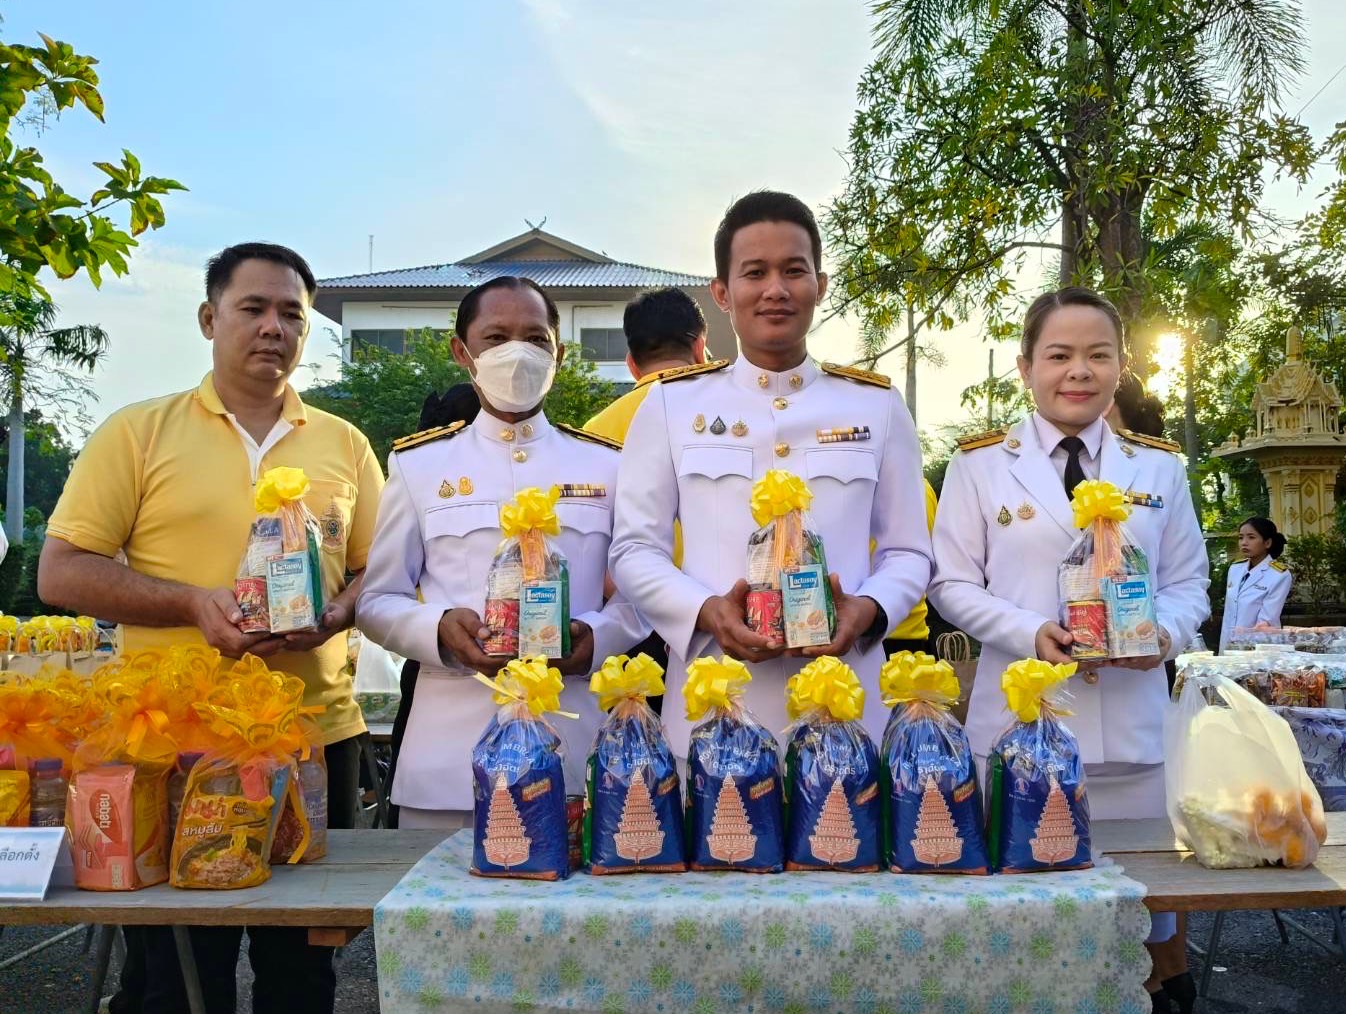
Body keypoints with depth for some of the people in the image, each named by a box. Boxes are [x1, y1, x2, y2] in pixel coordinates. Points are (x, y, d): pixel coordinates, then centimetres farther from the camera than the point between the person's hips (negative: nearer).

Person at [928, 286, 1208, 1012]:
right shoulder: (979, 463, 2)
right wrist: (1032, 633, -16)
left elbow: (1189, 582, 11)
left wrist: (1166, 632, -11)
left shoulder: (1158, 466, 10)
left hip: (1132, 721, 2)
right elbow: (952, 583, -1)